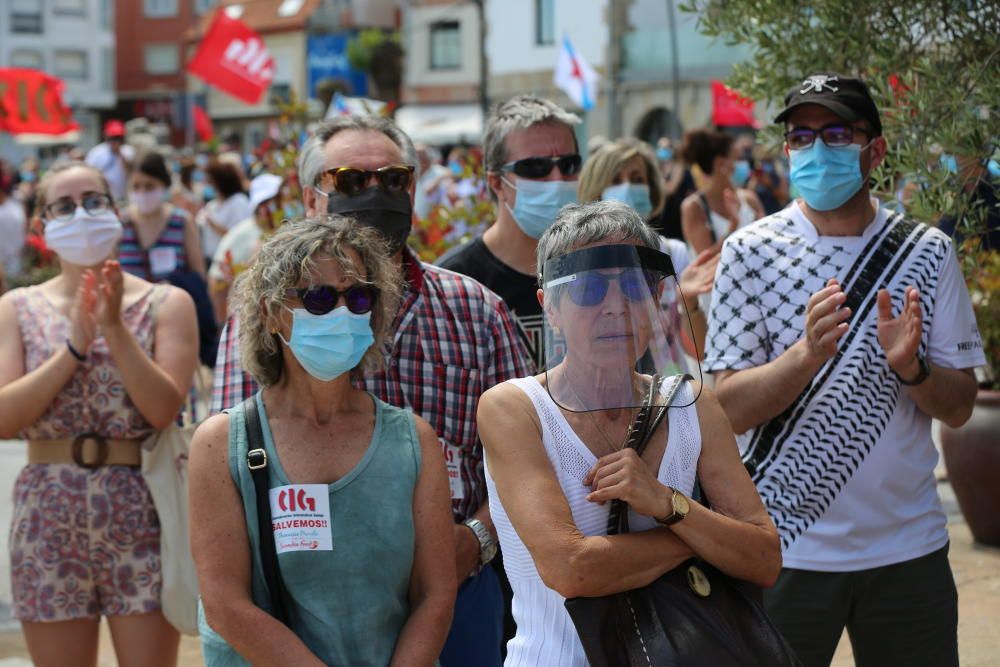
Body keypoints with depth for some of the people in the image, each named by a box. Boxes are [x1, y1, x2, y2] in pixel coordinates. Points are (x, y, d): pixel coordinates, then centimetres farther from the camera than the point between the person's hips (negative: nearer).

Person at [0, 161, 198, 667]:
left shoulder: (165, 303, 3)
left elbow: (165, 408, -10)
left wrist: (114, 328, -17)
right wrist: (74, 347, -12)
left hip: (140, 515, -1)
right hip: (48, 519, 2)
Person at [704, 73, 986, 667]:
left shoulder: (927, 253, 1)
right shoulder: (752, 252, -5)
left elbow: (959, 408, 2)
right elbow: (730, 409, -10)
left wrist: (910, 366, -20)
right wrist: (808, 353, -27)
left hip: (909, 545, 2)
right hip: (788, 547, -2)